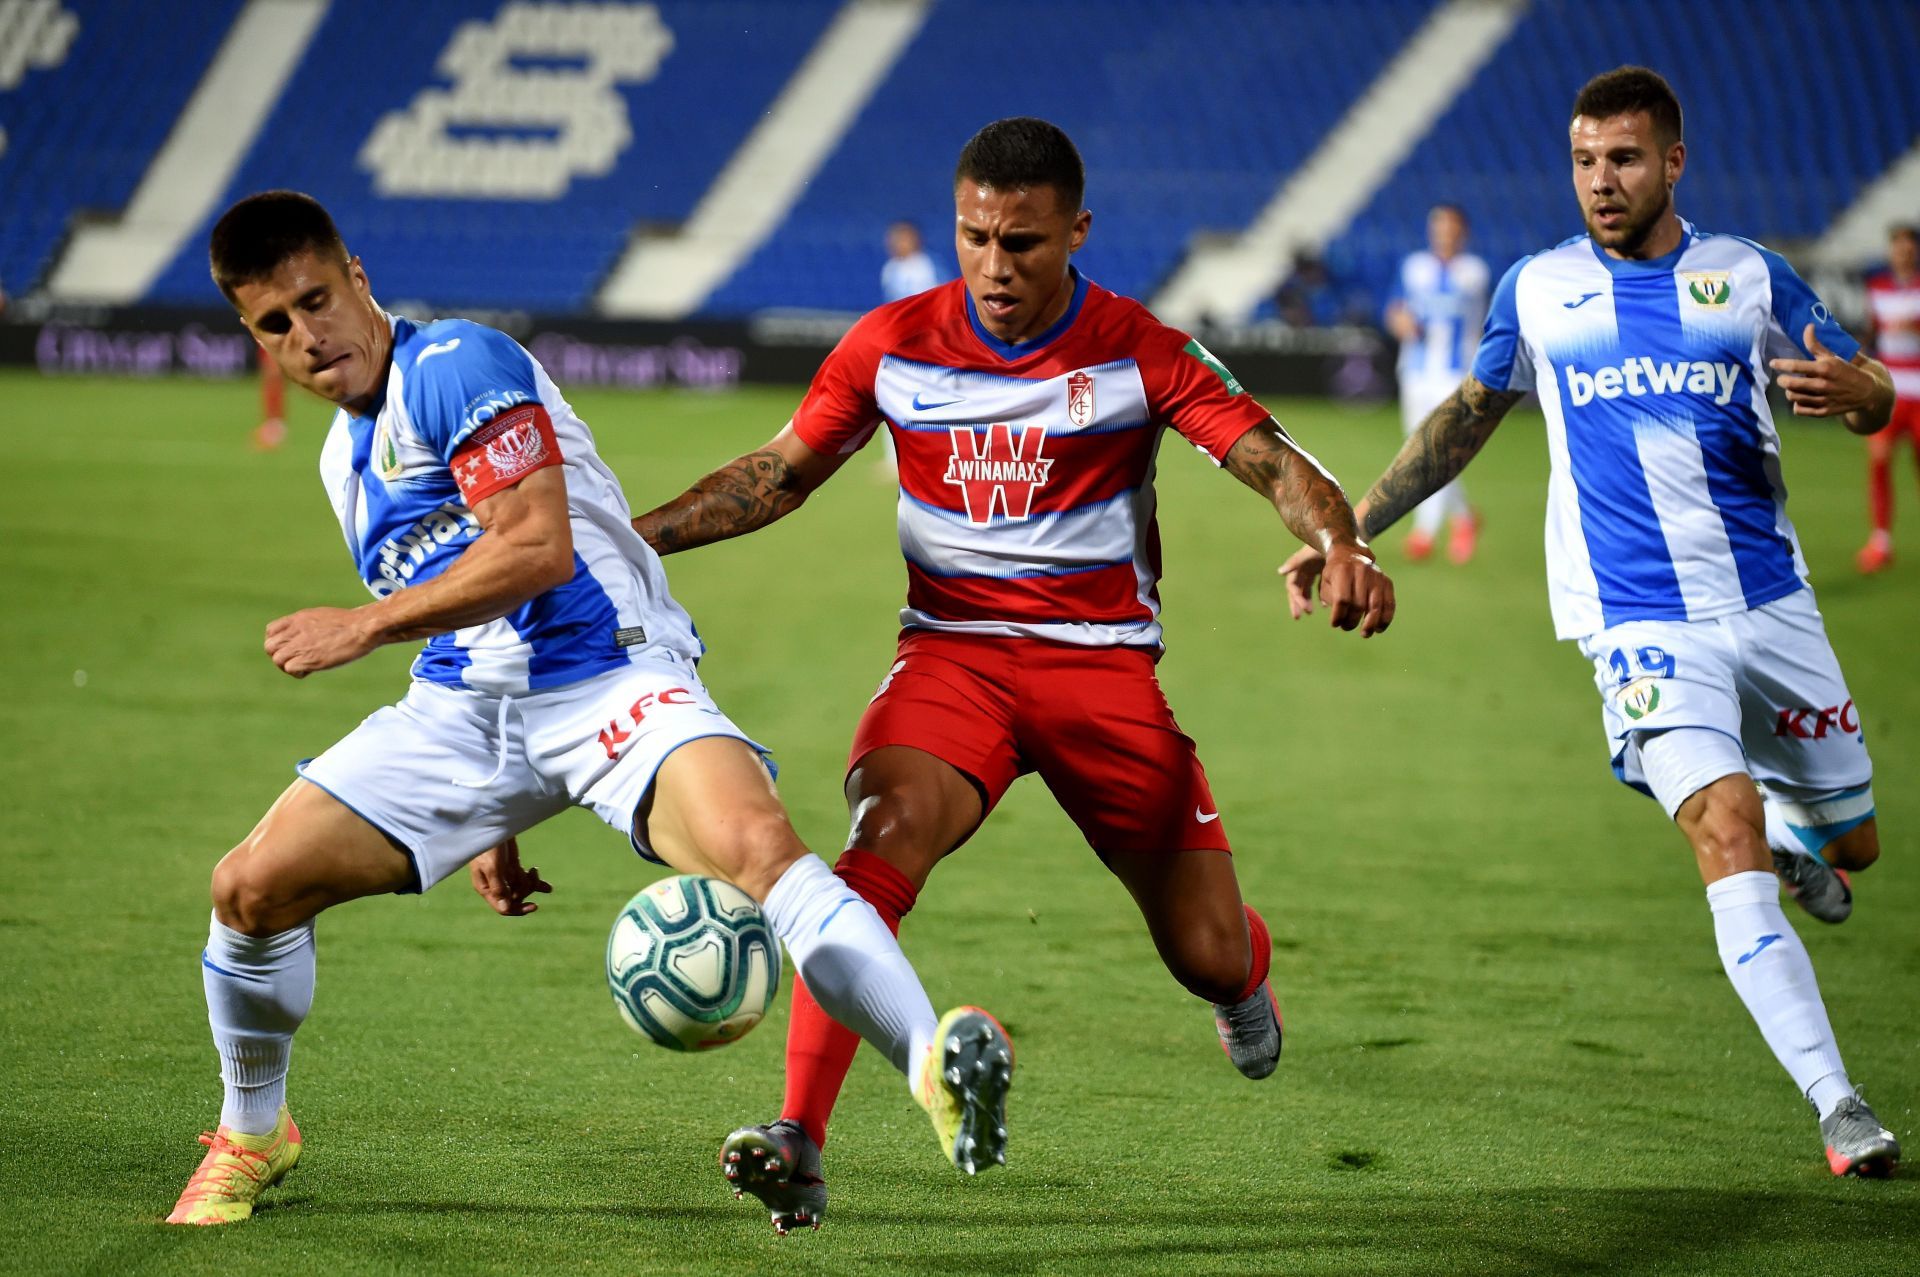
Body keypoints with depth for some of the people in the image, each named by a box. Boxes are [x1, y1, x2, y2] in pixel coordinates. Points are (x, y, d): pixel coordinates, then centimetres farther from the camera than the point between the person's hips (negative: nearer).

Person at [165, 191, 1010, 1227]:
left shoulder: (453, 365, -9)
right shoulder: (345, 453, 18)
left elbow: (538, 549, -20)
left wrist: (364, 625, -18)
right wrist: (490, 820, 27)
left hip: (609, 676, -7)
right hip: (461, 710, 7)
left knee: (755, 842, -34)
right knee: (252, 885, -6)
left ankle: (941, 1076, -46)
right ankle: (250, 1136, 20)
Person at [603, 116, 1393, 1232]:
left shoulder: (1138, 353, -6)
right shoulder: (894, 344, 1)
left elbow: (1277, 463, -11)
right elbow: (782, 473, 12)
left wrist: (1341, 546, -32)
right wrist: (628, 536, 1)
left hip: (1104, 659, 0)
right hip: (951, 651, 1)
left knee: (1208, 956, 0)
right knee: (886, 834, -32)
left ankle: (1245, 981, 44)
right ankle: (799, 1145, -37)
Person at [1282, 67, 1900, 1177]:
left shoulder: (1749, 276, 4)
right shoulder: (1538, 291, 5)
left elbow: (1873, 395, 9)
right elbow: (1470, 415, 19)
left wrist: (1851, 389, -17)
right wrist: (1346, 529, 16)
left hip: (1770, 604, 2)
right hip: (1640, 622, -2)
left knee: (1850, 842, 12)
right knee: (1725, 834, -22)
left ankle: (1794, 831, 52)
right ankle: (1838, 1105, -24)